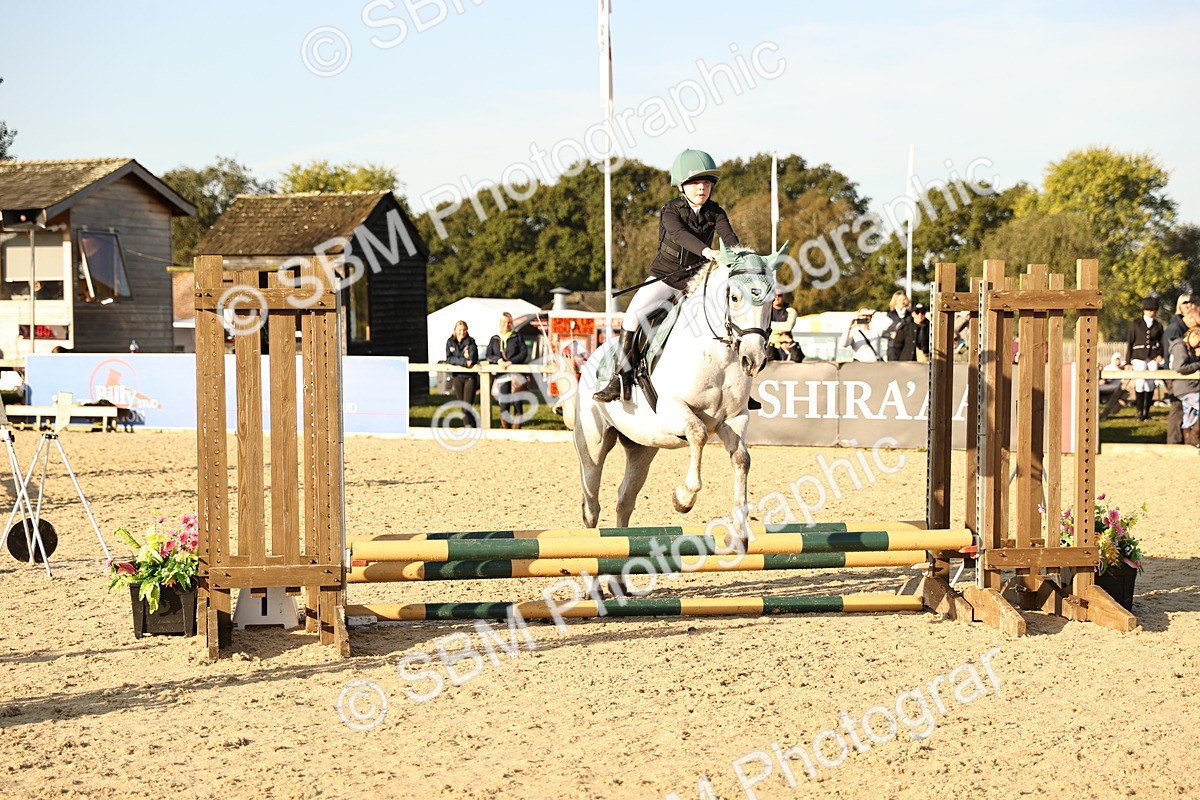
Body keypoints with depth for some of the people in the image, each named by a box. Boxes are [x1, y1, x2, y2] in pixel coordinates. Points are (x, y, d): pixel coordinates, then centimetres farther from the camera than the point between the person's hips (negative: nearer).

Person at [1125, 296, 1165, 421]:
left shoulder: (1158, 326, 13)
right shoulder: (1135, 324, 7)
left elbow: (1161, 343, 16)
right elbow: (1130, 343, 7)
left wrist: (1160, 355, -5)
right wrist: (1128, 362, 3)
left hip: (1153, 358, 2)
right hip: (1139, 357, -2)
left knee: (1150, 385, -1)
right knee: (1140, 384, -13)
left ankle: (1147, 411, 8)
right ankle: (1139, 411, -4)